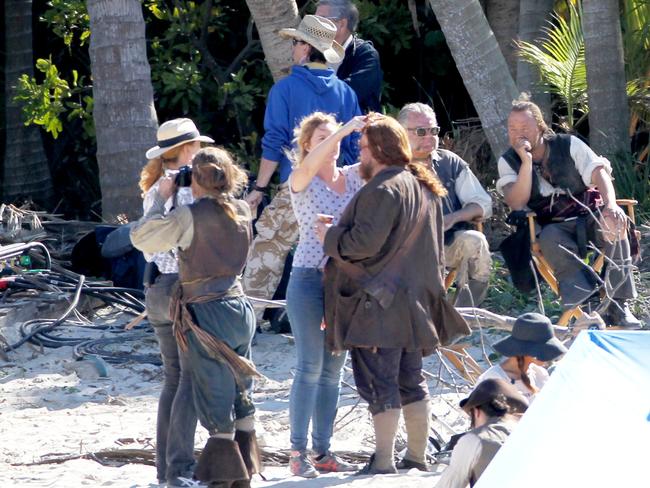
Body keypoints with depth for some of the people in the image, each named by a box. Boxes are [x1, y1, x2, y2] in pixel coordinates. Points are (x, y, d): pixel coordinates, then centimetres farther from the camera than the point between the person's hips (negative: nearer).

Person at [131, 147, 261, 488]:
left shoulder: (192, 215, -15)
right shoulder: (242, 211, 5)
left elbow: (142, 239, -11)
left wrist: (161, 198, -2)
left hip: (207, 316, -6)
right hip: (241, 309, 6)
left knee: (216, 408, -2)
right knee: (241, 399, 15)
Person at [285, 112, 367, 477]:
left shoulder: (352, 177, 10)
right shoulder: (302, 181, -3)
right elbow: (308, 165, -25)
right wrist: (344, 130, -28)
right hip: (310, 279, -5)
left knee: (333, 369, 7)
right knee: (310, 367, -9)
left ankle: (323, 451, 11)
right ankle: (298, 453, -8)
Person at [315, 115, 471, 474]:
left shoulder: (382, 190, -17)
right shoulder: (424, 188, 14)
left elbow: (364, 243, -22)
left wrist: (330, 236, -5)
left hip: (379, 303, -9)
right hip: (414, 302, 9)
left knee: (380, 382, -6)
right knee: (411, 382, 14)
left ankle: (383, 462, -7)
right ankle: (416, 456, 18)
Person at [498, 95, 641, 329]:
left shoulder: (568, 145, 2)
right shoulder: (508, 161, 2)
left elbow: (598, 172, -9)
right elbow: (516, 204, -12)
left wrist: (611, 205, -29)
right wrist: (526, 163, -21)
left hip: (588, 213, 1)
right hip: (552, 227, 0)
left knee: (613, 222, -32)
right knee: (550, 238, -36)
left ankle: (617, 306, -34)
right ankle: (589, 297, -48)